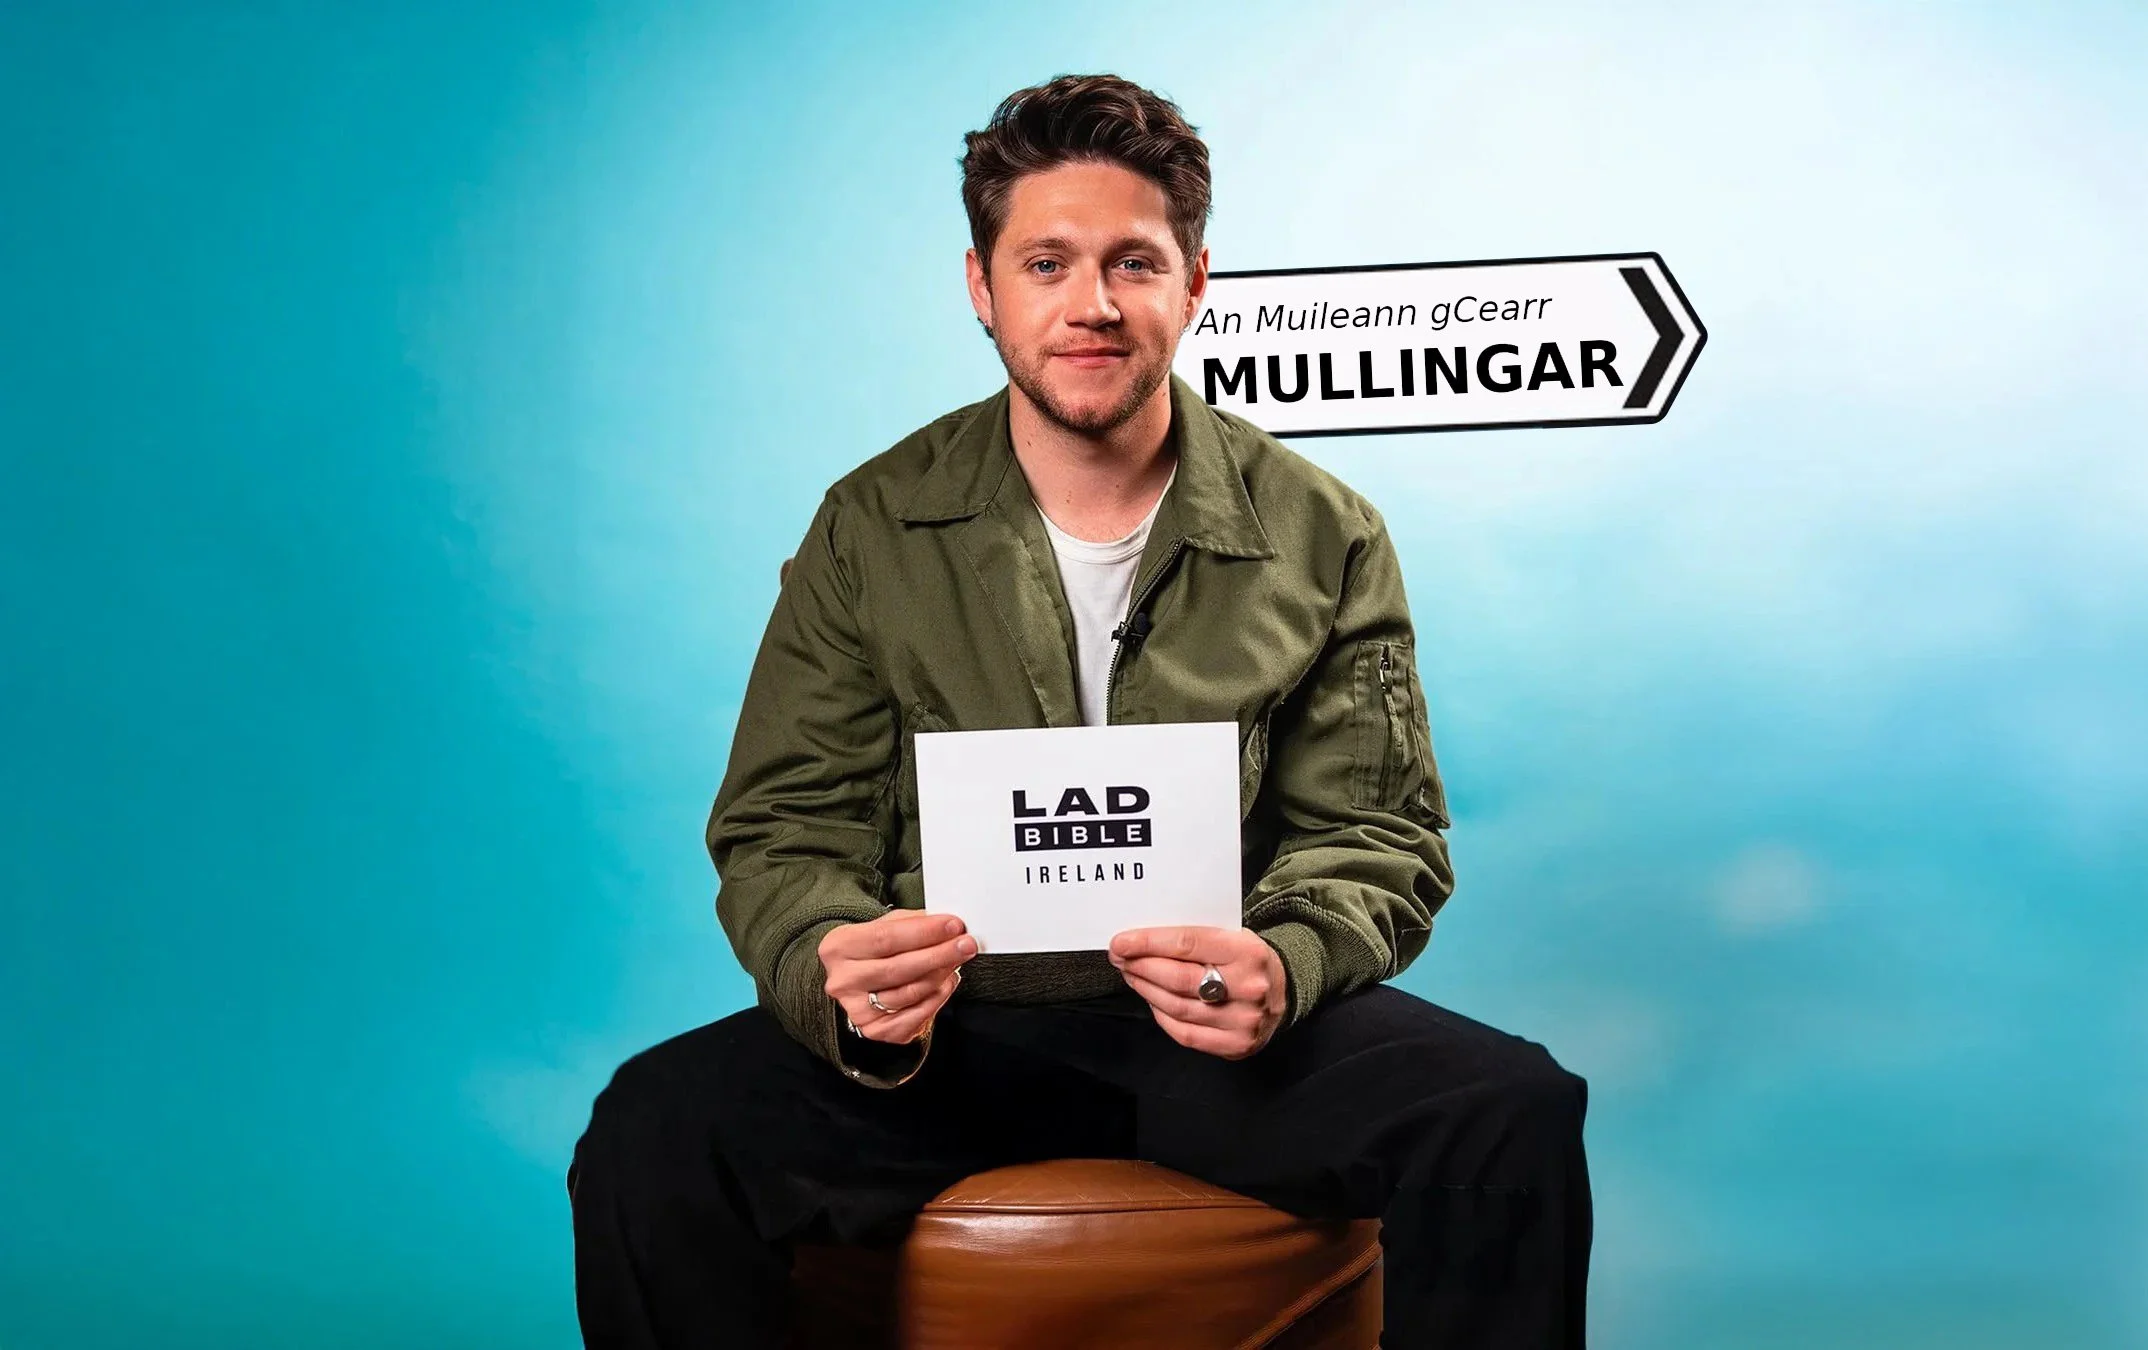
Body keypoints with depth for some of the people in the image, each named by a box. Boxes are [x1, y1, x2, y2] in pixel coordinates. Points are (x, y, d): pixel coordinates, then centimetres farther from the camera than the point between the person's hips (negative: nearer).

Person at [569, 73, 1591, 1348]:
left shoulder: (1324, 539, 3)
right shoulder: (871, 530, 4)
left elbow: (1379, 838, 3)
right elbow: (785, 832, 3)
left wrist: (1282, 966, -21)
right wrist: (836, 971, -21)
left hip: (1220, 1042, 0)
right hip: (947, 1024, 0)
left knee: (1513, 1114, -26)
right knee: (656, 1130, -27)